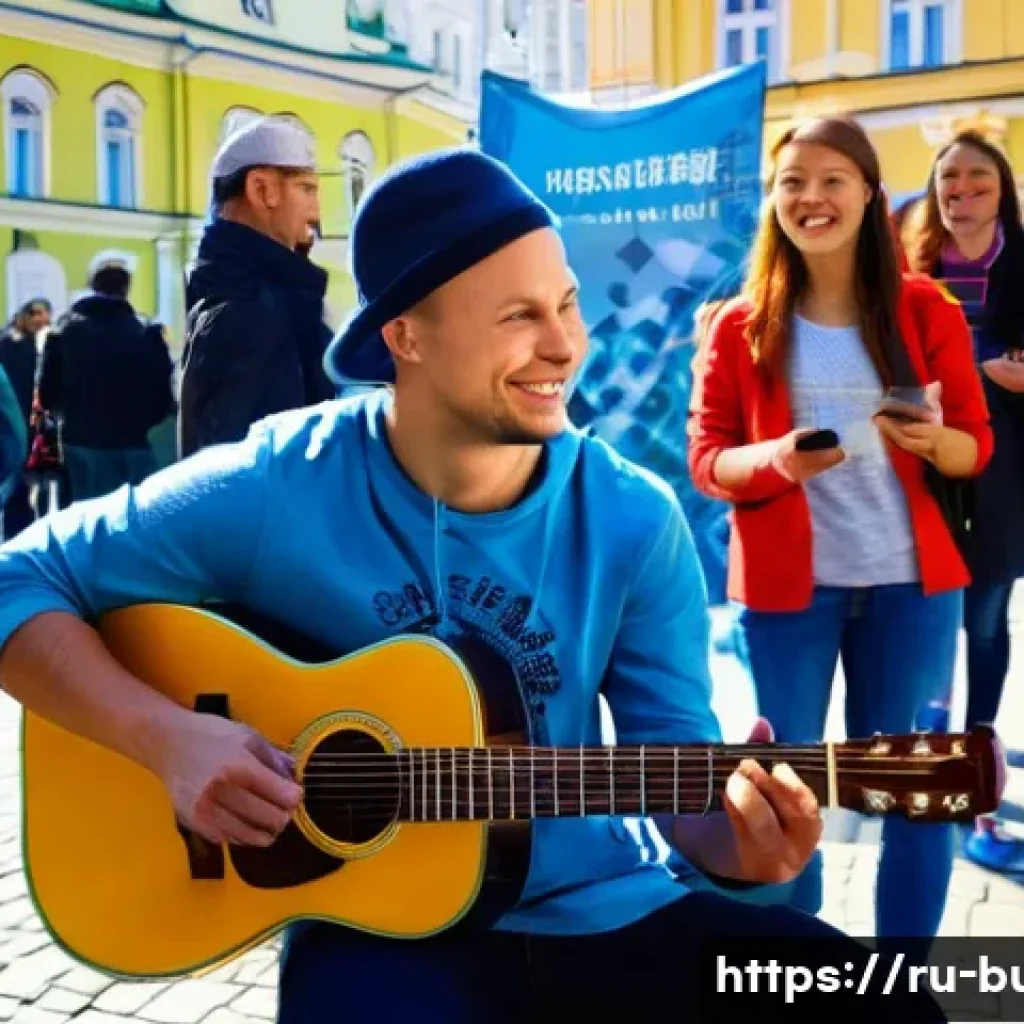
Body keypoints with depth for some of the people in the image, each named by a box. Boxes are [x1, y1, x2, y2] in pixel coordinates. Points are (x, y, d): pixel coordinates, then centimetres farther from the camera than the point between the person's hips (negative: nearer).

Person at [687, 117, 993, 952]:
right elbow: (706, 457, 0)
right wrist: (774, 458, -21)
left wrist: (936, 441, -19)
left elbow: (978, 445, 4)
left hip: (911, 581, 1)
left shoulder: (926, 312, 2)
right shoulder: (742, 326, 1)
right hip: (789, 584, 0)